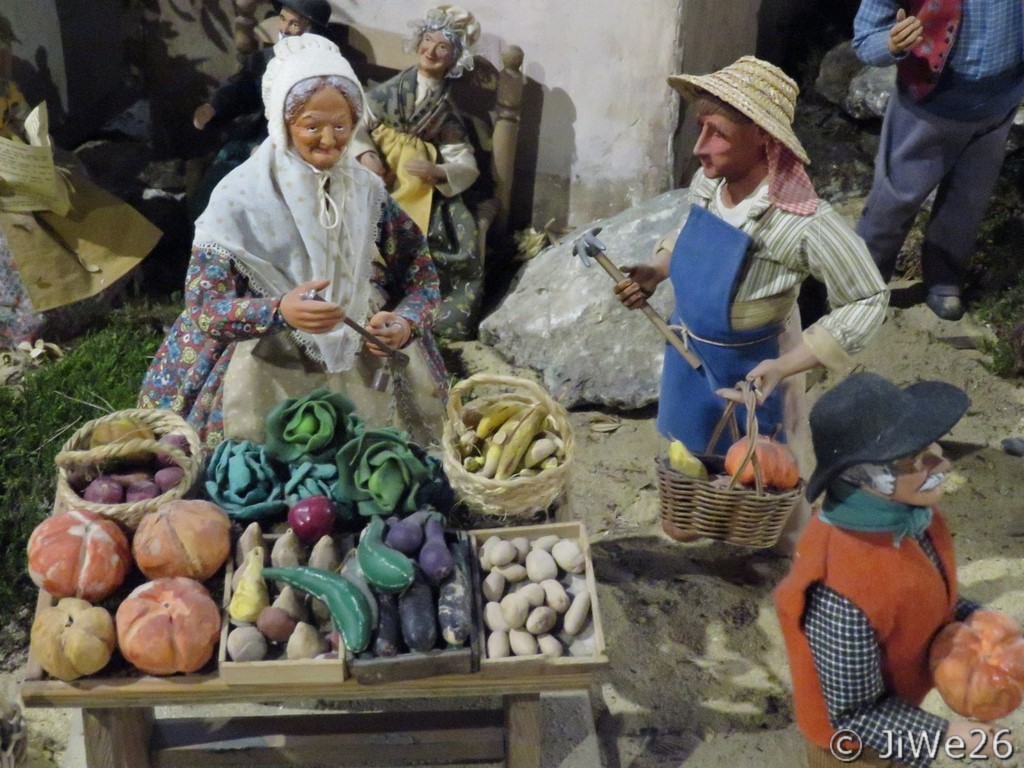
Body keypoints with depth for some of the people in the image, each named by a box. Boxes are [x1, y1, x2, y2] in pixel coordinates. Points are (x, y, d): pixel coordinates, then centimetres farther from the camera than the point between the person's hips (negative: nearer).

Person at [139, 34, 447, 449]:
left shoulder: (368, 190, -2)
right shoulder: (240, 196, -12)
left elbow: (420, 276, 4)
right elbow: (202, 306, -14)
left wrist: (404, 323, -18)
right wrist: (279, 310, -31)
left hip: (359, 376, 3)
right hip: (266, 383, -3)